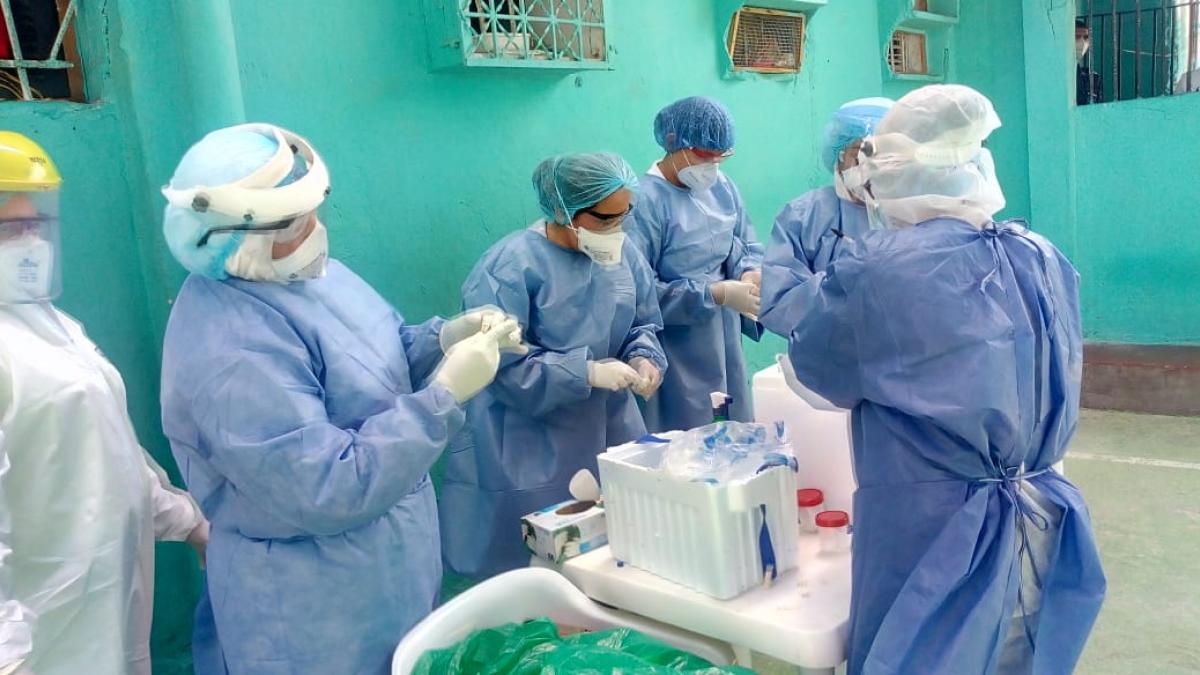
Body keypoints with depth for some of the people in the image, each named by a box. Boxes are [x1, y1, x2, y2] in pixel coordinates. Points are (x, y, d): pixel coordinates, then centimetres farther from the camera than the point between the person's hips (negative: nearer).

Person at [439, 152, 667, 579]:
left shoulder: (623, 254, 3)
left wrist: (644, 359, -9)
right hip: (531, 453, -6)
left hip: (612, 435, 6)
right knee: (534, 567, 4)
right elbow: (504, 365, -21)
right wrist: (587, 373, -25)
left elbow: (644, 324, 14)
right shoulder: (511, 266, -18)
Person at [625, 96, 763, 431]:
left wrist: (751, 273, -12)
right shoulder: (646, 200, -17)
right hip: (675, 351, -7)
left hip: (725, 343, 7)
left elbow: (746, 247, 12)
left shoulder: (723, 187, 6)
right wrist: (715, 294, -22)